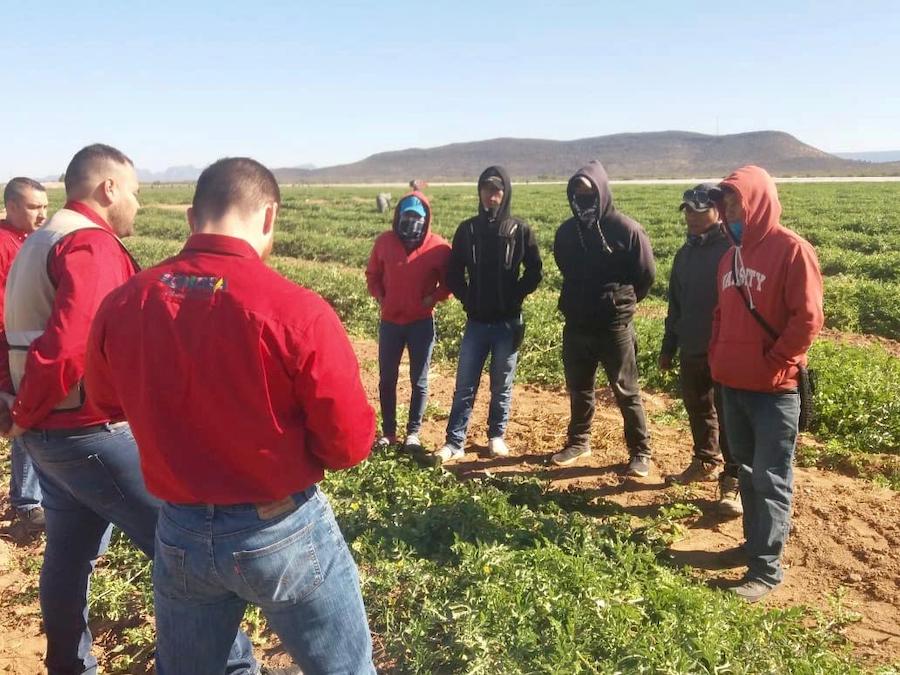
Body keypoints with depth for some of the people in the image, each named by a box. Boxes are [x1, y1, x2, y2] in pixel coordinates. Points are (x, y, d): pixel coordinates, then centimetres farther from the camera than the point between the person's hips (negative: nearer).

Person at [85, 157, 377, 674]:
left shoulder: (121, 306, -10)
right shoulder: (298, 311, -25)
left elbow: (107, 399, 10)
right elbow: (351, 444, -17)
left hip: (179, 533, 5)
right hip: (284, 533, -4)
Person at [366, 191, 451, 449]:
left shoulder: (438, 247, -8)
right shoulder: (384, 241, -1)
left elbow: (449, 282, 2)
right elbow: (372, 275, 12)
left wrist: (432, 299, -12)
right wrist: (380, 297, -2)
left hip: (422, 323, -2)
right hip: (390, 321, 2)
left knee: (419, 381, 8)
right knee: (386, 379, 9)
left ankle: (413, 432, 21)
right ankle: (388, 431, 22)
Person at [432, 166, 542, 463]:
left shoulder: (520, 230, -3)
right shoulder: (467, 229, 3)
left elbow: (534, 271, 1)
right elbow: (454, 273, 7)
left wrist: (515, 298, -5)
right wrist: (467, 299, -2)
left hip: (508, 322, -1)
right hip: (476, 321, 1)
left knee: (502, 386, 10)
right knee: (464, 386, 3)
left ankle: (497, 436, 26)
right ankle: (454, 442, 11)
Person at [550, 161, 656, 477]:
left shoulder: (626, 230, -11)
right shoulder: (566, 232, 3)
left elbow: (646, 276, -2)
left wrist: (621, 303, 6)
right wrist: (576, 303, 13)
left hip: (615, 326, -4)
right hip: (576, 325, 5)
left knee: (626, 392, 5)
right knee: (578, 389, 16)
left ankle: (640, 452, 17)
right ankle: (578, 441, 33)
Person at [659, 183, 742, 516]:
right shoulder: (685, 253, 11)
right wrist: (668, 347, 17)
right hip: (691, 350, 7)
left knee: (729, 417, 0)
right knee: (698, 410, 18)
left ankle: (733, 482, 10)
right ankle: (705, 461, 36)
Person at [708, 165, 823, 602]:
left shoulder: (791, 249, -11)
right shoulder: (731, 257, 12)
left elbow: (808, 318, -16)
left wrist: (770, 366, -14)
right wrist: (718, 359, 8)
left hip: (774, 388, -7)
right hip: (733, 384, 7)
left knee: (771, 479, 0)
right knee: (748, 472, 17)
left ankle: (766, 569, 8)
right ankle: (757, 543, 31)